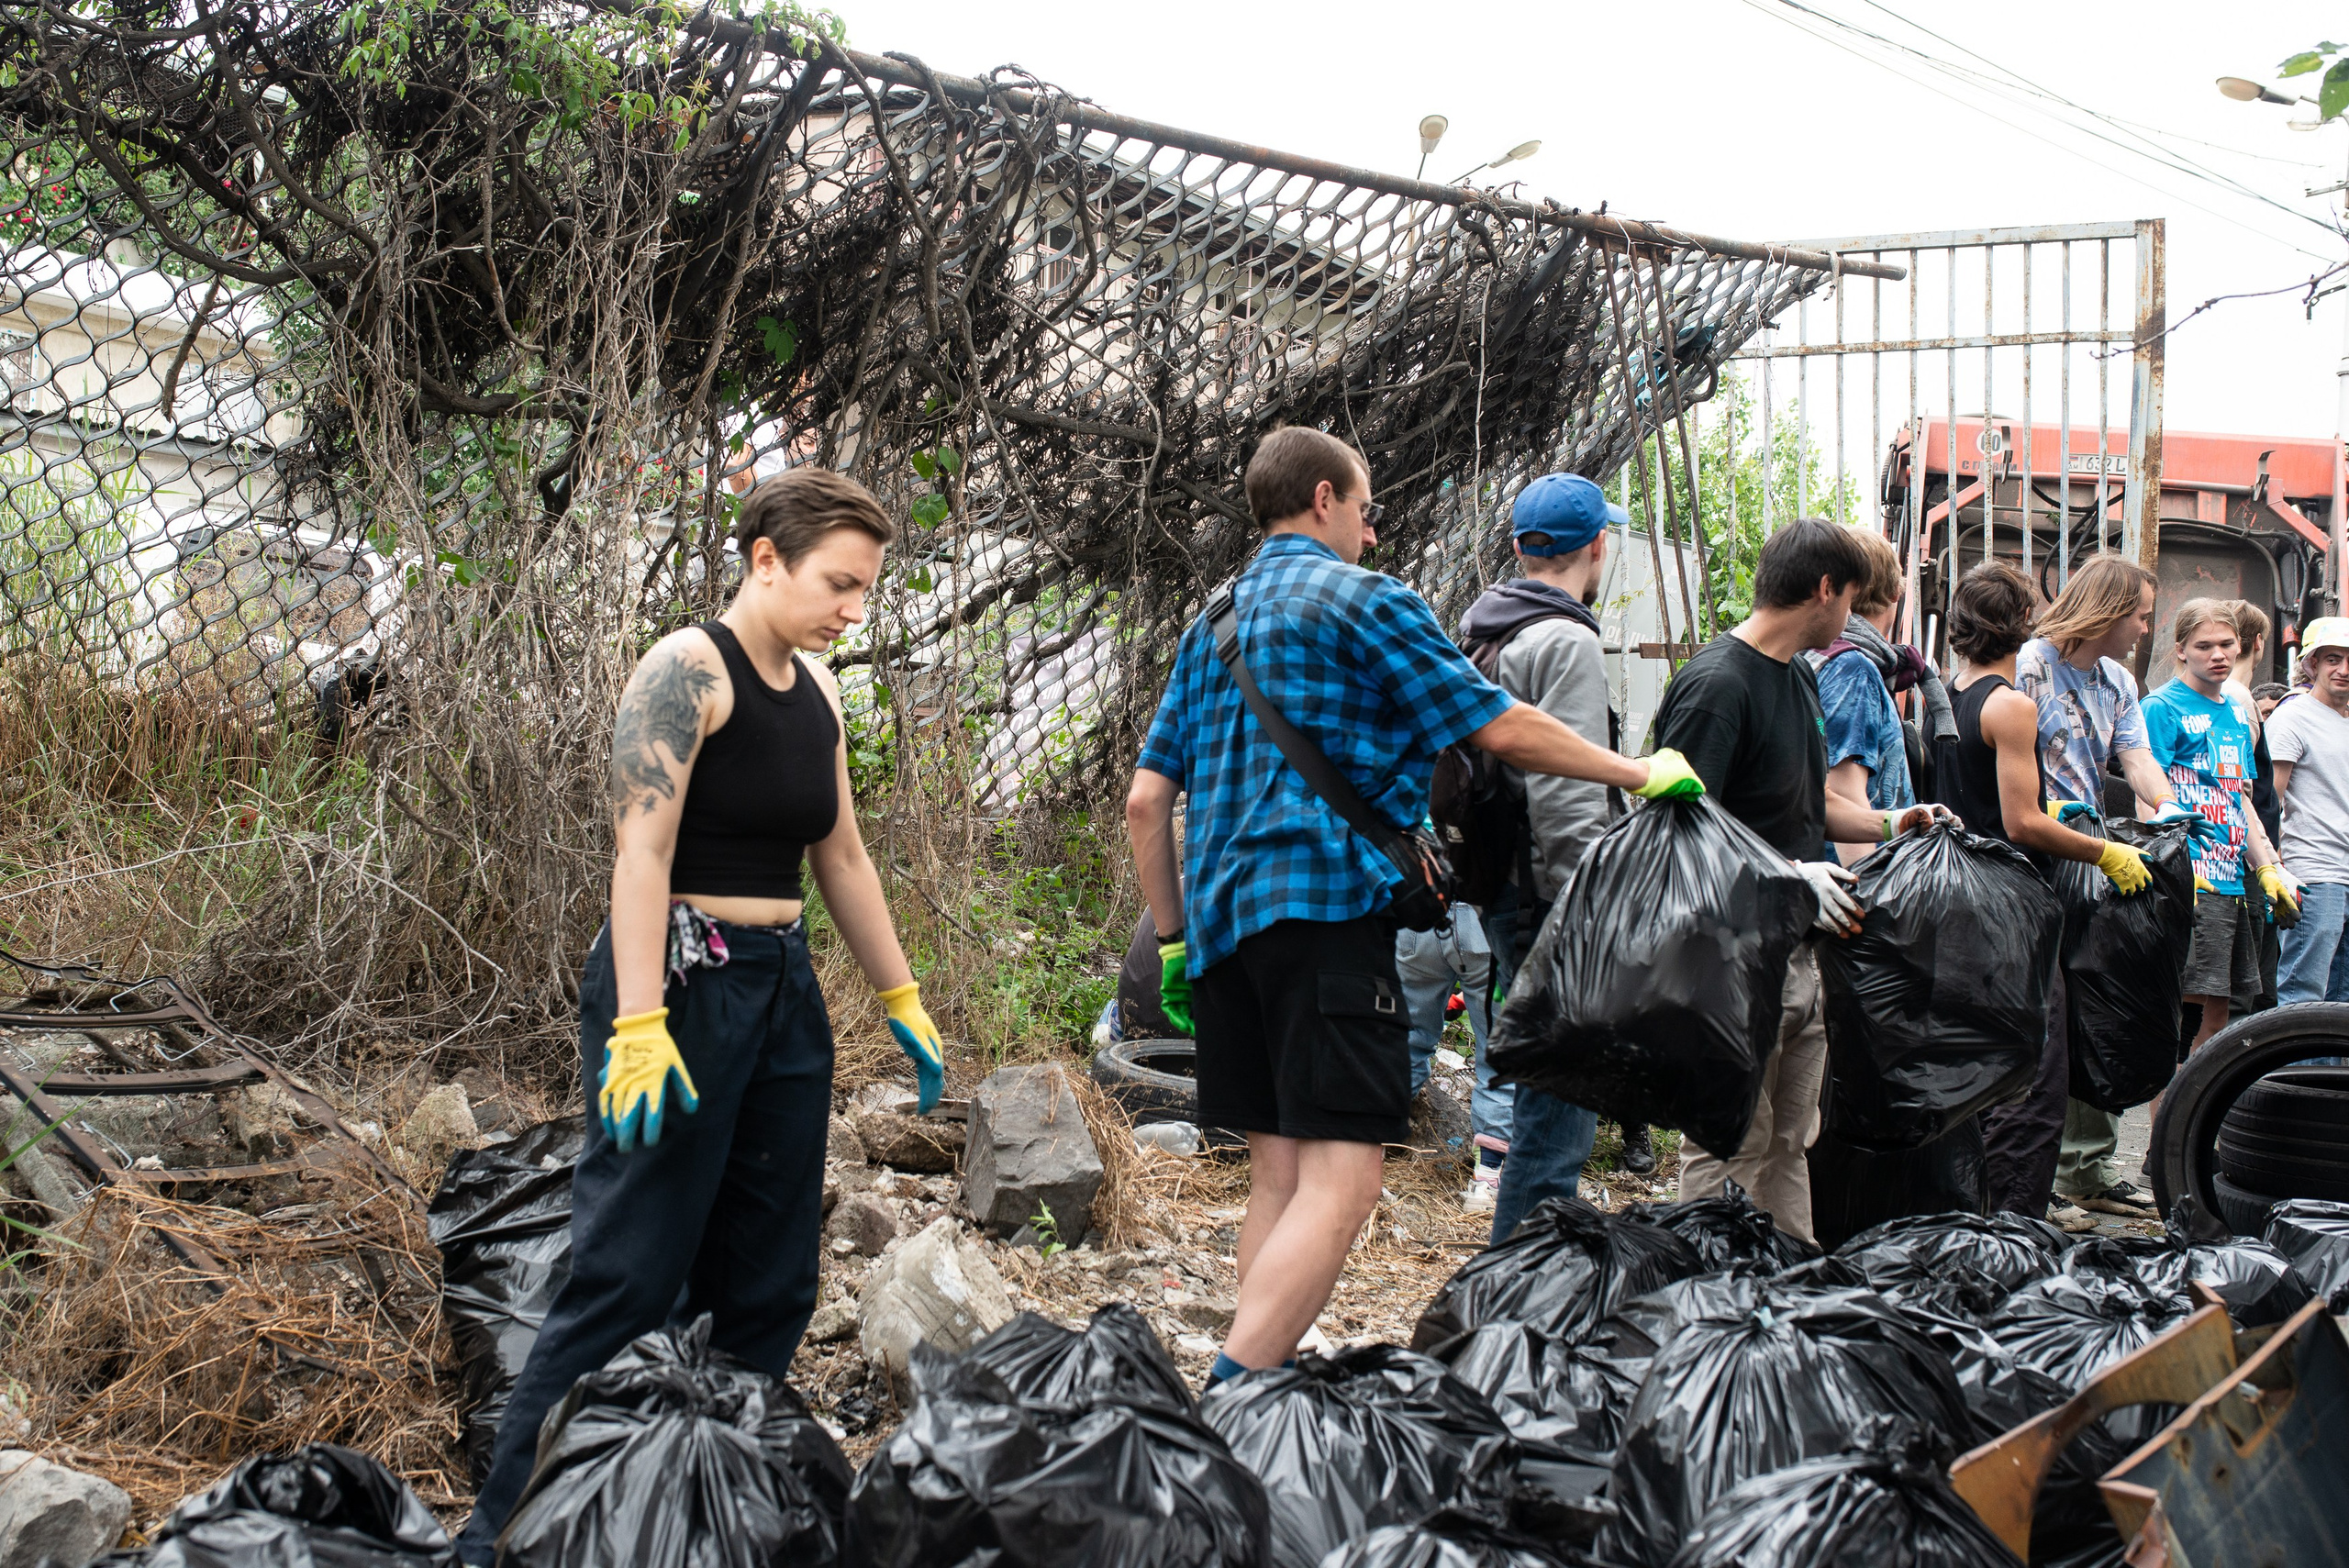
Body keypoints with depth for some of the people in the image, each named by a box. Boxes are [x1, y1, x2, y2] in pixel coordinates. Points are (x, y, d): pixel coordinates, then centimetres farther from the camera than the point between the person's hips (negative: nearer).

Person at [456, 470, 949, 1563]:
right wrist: (638, 1029, -27)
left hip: (781, 988, 8)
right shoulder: (687, 669, -12)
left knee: (770, 1279, 10)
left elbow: (842, 859, 20)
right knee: (629, 1278, -8)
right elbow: (641, 850, -20)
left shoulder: (817, 693, 12)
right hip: (677, 980, -8)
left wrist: (901, 1001, 21)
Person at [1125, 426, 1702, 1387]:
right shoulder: (1364, 601, -1)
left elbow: (1146, 802, 17)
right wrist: (1645, 775, 8)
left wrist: (1173, 938, 21)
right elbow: (1503, 731, -2)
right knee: (1340, 1179, -12)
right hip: (1326, 909, -8)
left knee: (1277, 1173, 11)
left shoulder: (1209, 624, 21)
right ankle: (1230, 1399, -23)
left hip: (1225, 914, 8)